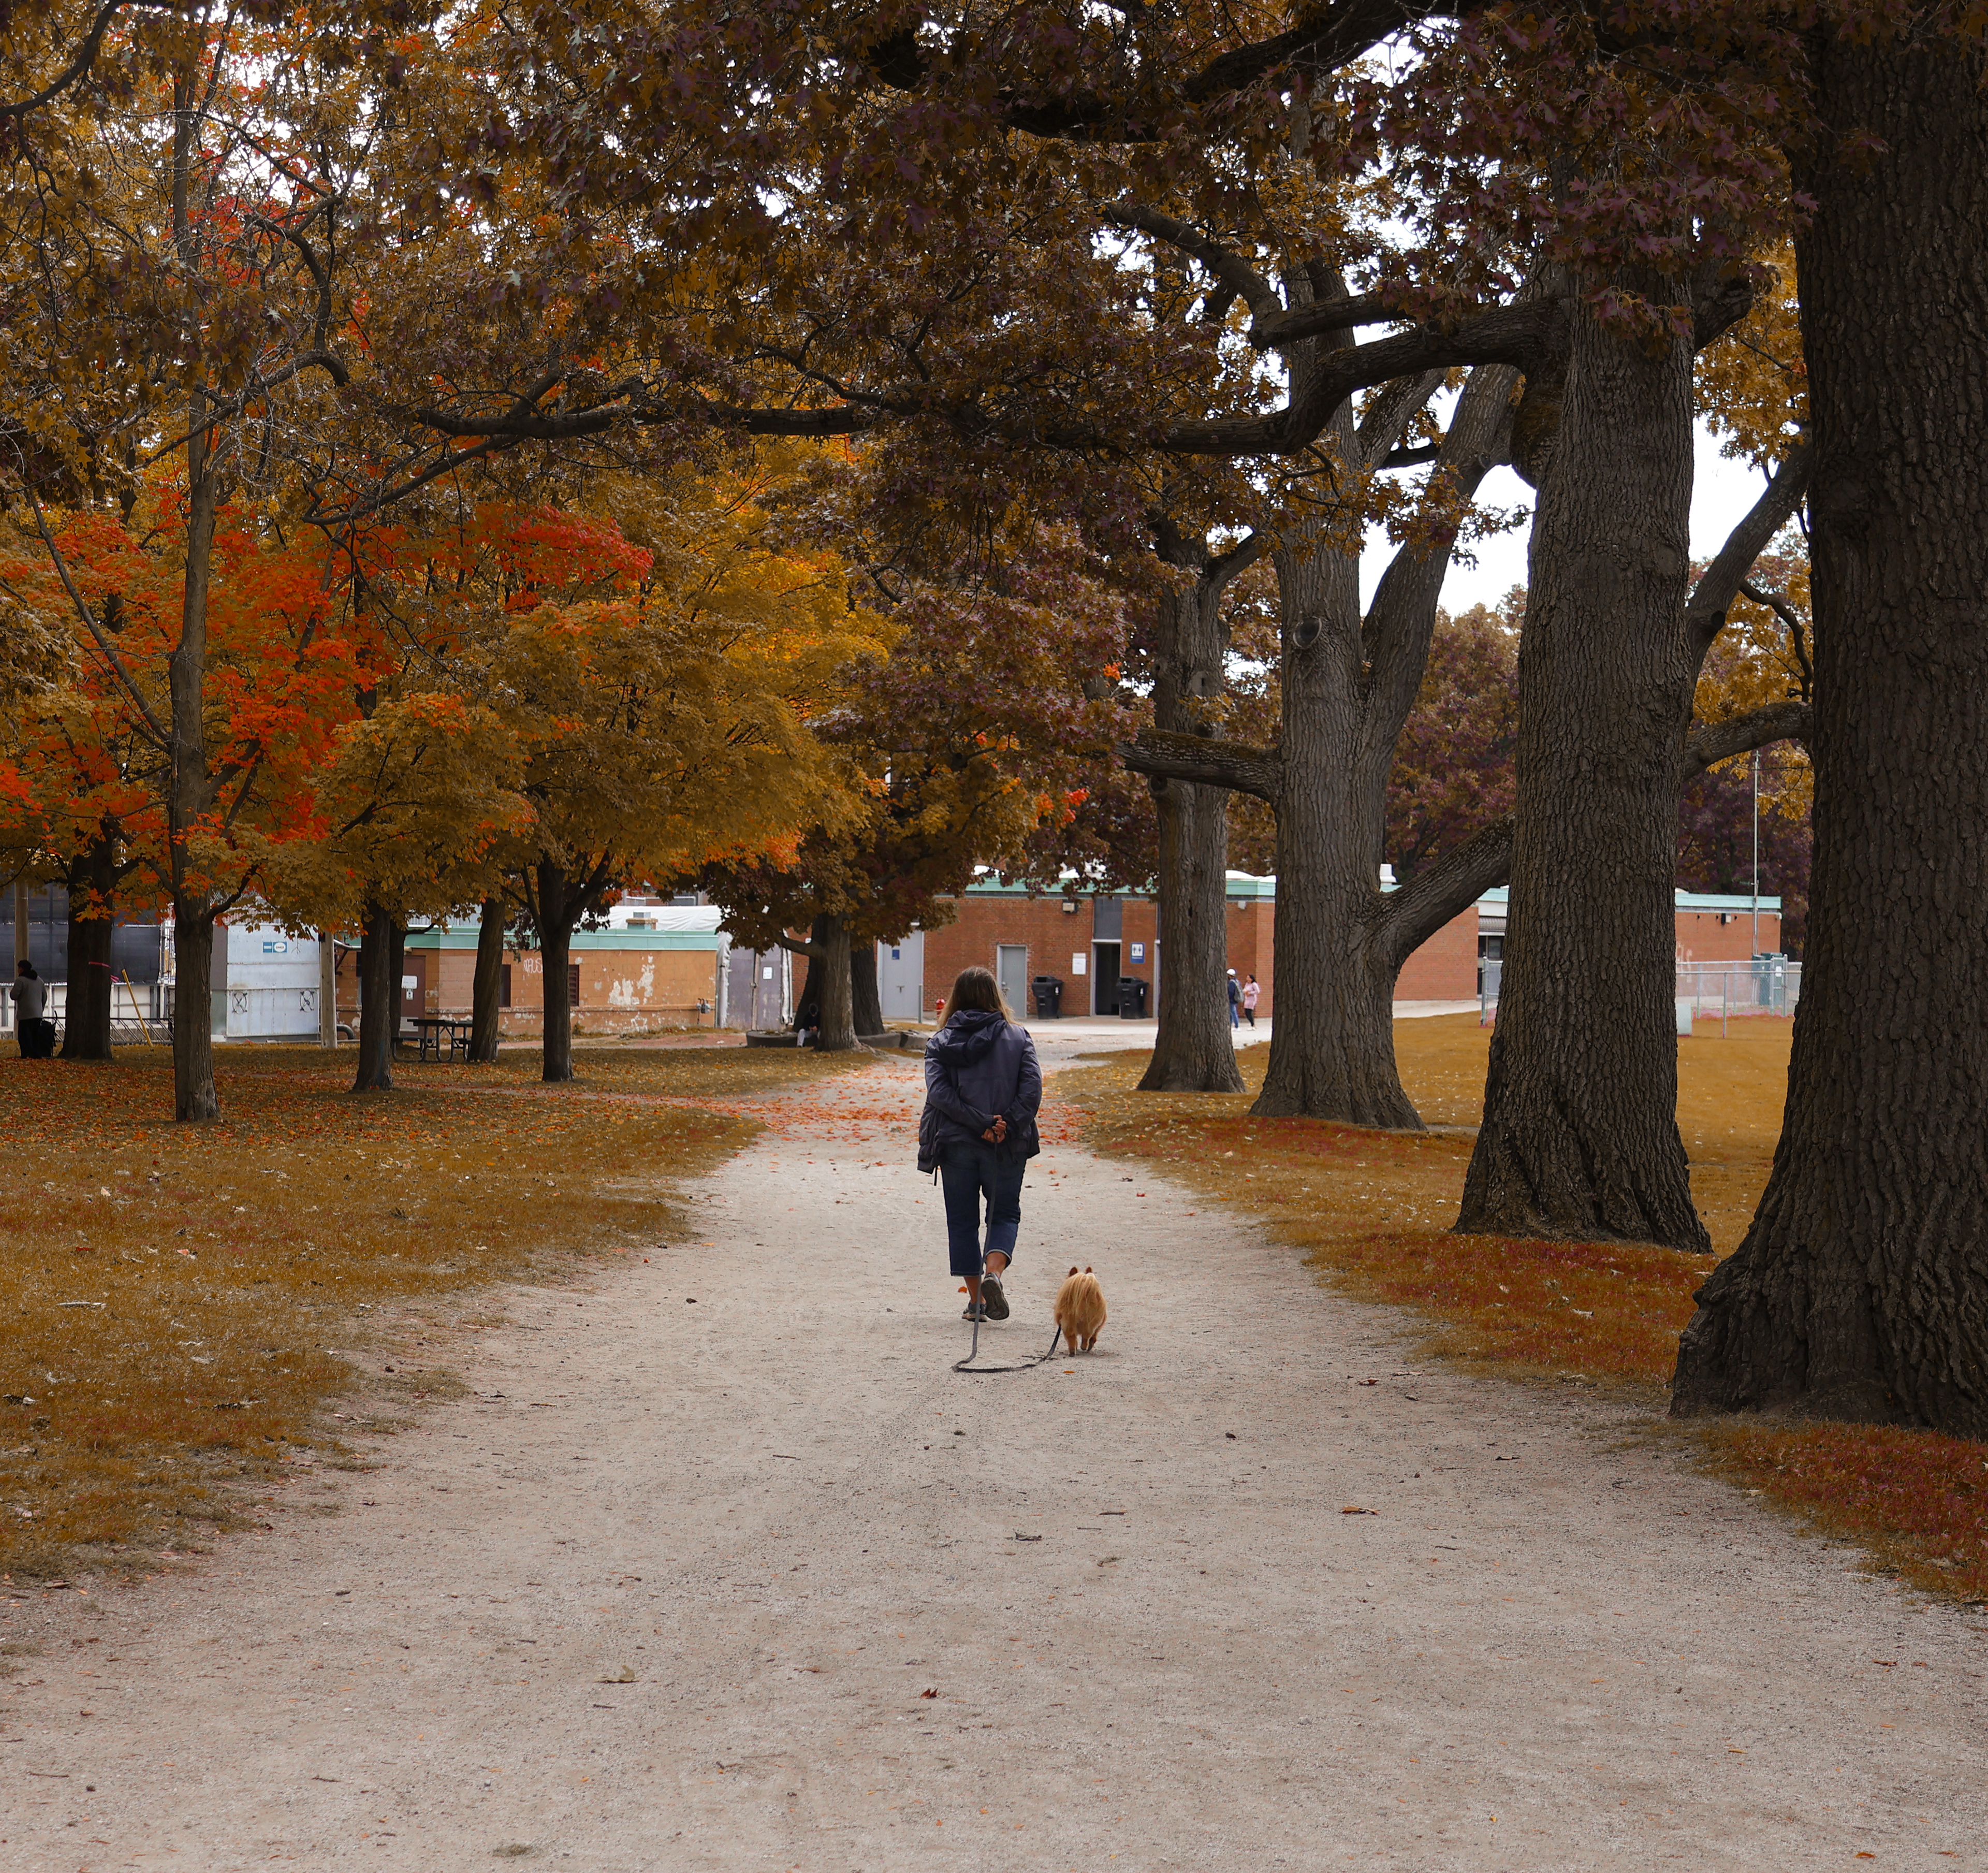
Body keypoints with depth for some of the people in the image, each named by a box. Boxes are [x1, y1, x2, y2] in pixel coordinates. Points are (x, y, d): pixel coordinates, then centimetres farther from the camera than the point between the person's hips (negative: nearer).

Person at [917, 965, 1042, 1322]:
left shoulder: (940, 1042, 5)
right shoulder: (1018, 1038, 3)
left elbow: (938, 1091, -10)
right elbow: (1032, 1088, -10)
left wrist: (982, 1123, -15)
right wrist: (1008, 1127, -15)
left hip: (955, 1144, 1)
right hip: (1006, 1147, 0)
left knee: (962, 1221, 11)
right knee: (1005, 1215, 12)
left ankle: (976, 1300, 10)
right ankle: (994, 1273, -15)